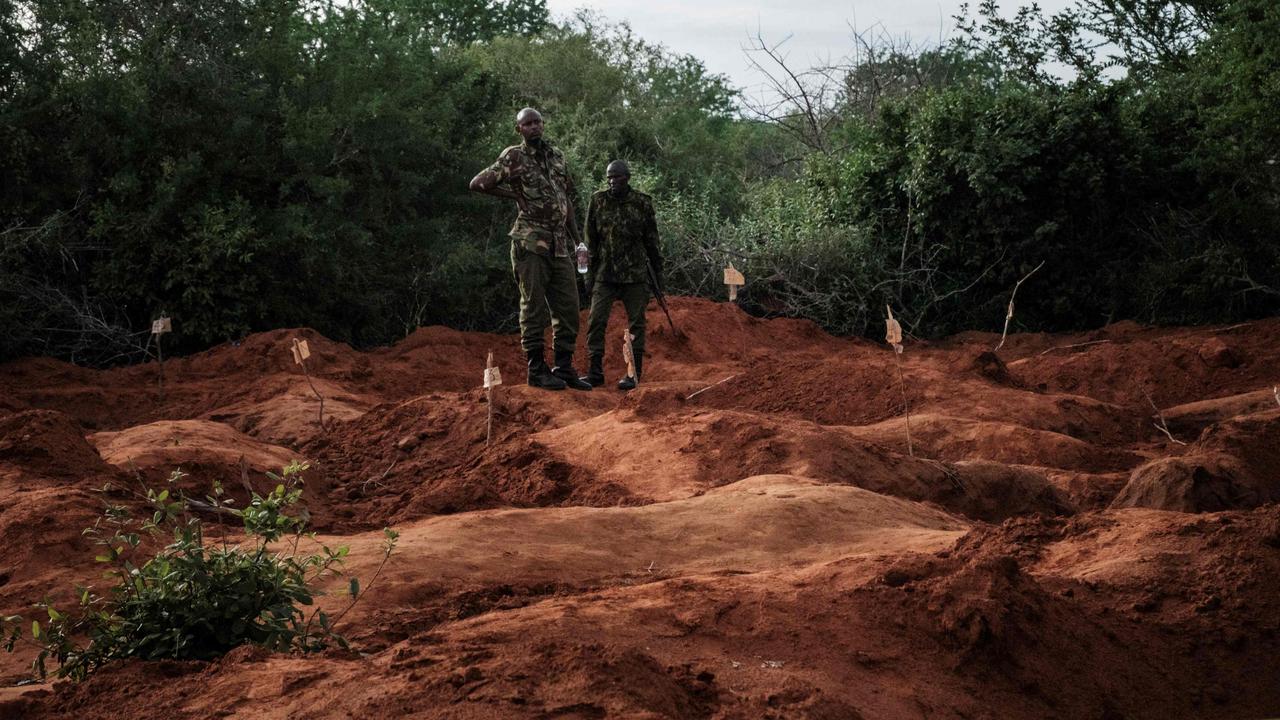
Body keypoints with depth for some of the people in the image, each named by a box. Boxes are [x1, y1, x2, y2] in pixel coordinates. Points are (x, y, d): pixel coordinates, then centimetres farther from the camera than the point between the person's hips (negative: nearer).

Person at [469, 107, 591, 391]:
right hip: (531, 244, -6)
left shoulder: (557, 155, 15)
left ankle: (564, 368, 15)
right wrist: (516, 193, -3)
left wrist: (575, 237, 16)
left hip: (560, 246, 6)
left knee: (568, 308, 7)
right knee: (534, 307, -3)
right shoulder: (513, 157, -3)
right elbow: (478, 183, -5)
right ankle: (537, 370, 2)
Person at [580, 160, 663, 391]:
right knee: (596, 321, -5)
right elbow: (591, 239, 7)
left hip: (635, 274, -1)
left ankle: (634, 374, 8)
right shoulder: (598, 201, 3)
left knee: (636, 322, 2)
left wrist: (658, 270, 6)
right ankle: (595, 372, 2)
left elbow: (651, 240, 6)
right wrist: (589, 272, 5)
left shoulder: (642, 203, 0)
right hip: (605, 274, 1)